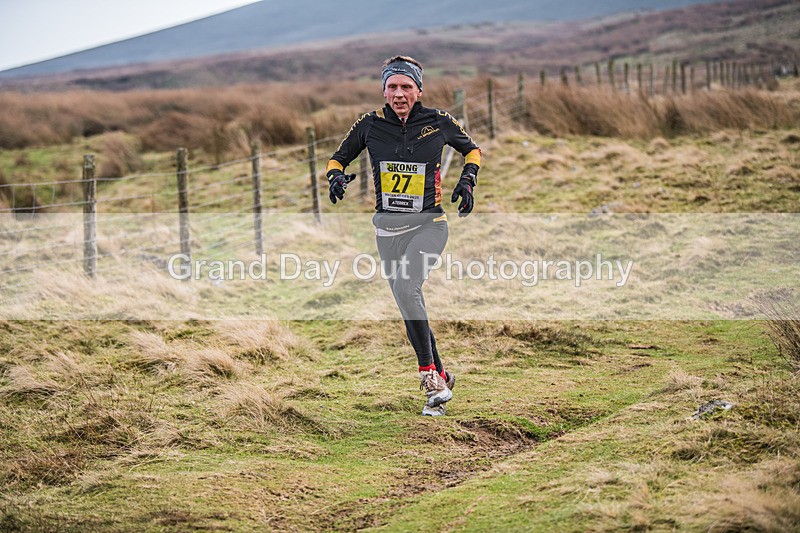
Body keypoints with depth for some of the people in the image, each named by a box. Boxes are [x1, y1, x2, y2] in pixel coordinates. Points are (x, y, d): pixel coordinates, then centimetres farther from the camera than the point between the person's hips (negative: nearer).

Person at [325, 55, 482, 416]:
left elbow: (471, 149, 14)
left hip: (429, 224, -3)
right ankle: (441, 380, 21)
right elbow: (337, 158, 13)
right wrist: (337, 176, -9)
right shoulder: (370, 125, 0)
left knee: (406, 288, -27)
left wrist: (467, 180, -2)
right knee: (410, 308, 6)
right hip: (388, 227, 3)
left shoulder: (438, 122, -3)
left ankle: (429, 374, -21)